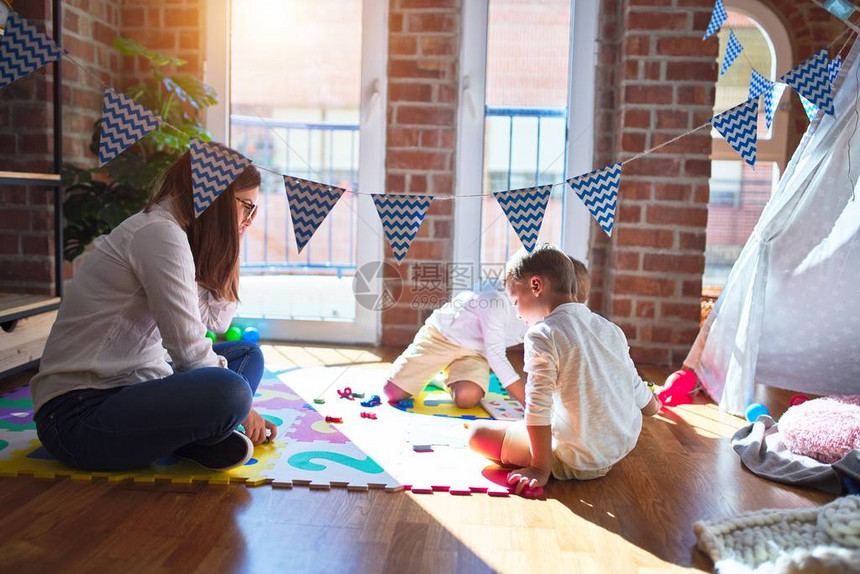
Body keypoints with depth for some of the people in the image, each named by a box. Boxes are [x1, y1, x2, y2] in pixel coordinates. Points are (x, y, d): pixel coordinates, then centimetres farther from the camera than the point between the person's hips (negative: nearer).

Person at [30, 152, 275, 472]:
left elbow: (216, 320, 12)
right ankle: (194, 443, -3)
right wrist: (240, 408, -8)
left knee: (248, 353, 14)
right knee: (228, 390, -35)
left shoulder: (175, 235, 15)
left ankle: (191, 438, -9)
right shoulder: (159, 233, -16)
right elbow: (188, 347, -20)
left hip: (127, 390, 11)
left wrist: (229, 247, 9)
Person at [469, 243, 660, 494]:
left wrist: (540, 469, -14)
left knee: (479, 433, -2)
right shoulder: (611, 329, 4)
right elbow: (635, 388, 15)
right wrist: (653, 407, 37)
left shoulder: (542, 335, -17)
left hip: (577, 461, -7)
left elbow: (538, 406, -20)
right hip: (623, 448, 7)